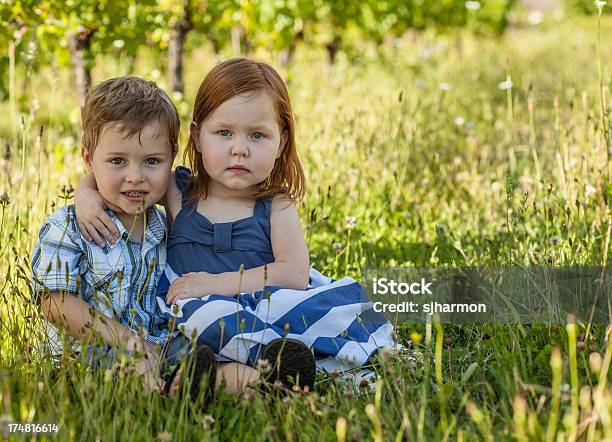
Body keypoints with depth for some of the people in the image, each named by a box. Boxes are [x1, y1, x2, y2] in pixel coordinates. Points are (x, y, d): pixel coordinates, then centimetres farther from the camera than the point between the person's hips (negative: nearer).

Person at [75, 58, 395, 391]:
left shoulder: (276, 205, 6)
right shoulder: (178, 193, 10)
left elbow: (295, 274, -9)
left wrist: (217, 282, -15)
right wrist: (89, 196, -3)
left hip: (267, 305, 1)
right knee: (202, 311, -38)